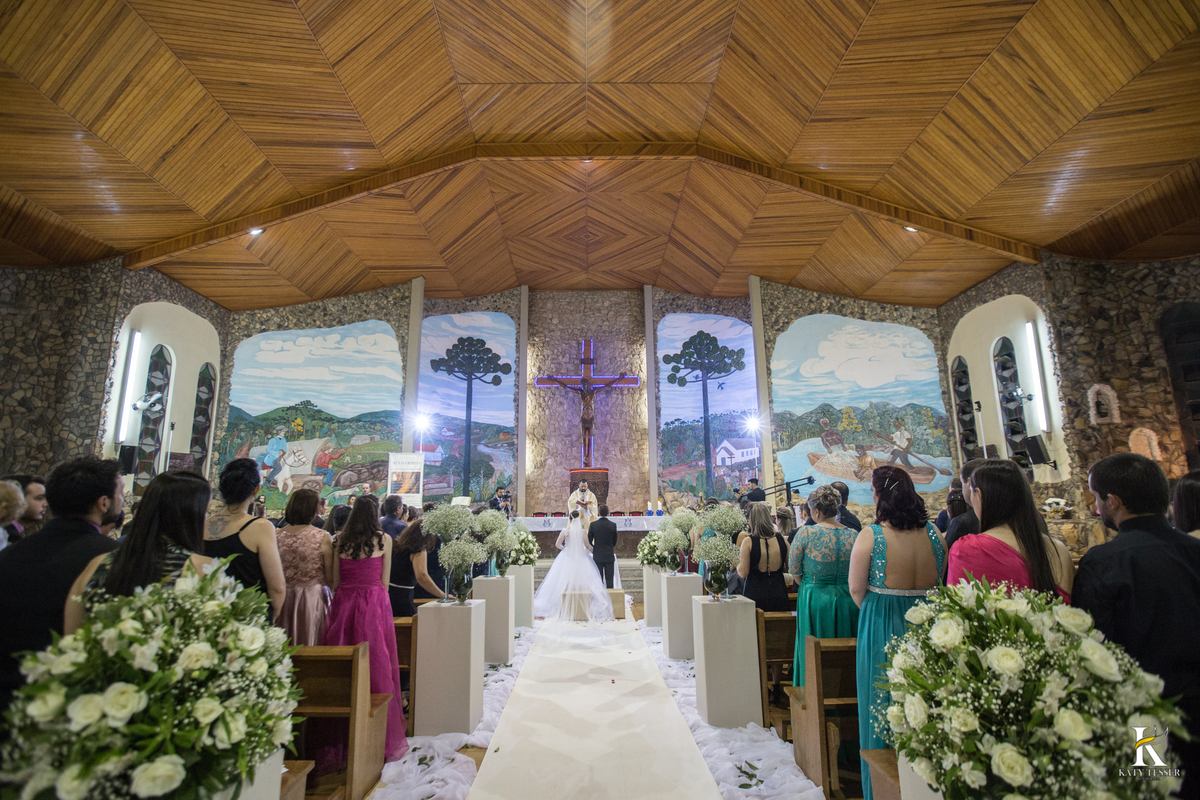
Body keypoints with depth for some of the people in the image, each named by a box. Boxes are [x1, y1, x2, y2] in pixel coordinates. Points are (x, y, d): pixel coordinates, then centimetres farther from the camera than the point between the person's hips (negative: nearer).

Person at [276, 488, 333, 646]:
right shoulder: (323, 537, -12)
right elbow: (330, 577, -8)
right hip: (313, 598, -4)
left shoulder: (276, 536, -2)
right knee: (312, 650, 7)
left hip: (283, 599, 4)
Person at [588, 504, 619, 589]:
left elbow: (589, 541, 0)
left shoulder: (593, 525, -6)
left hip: (597, 556, 0)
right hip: (609, 556, 0)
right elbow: (614, 541, 4)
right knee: (609, 579, 4)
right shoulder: (613, 525, -5)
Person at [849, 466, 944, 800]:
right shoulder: (933, 533, -5)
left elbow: (856, 590, -12)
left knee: (882, 708, 12)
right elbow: (944, 582, 7)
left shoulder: (870, 535, -18)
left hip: (882, 631, -4)